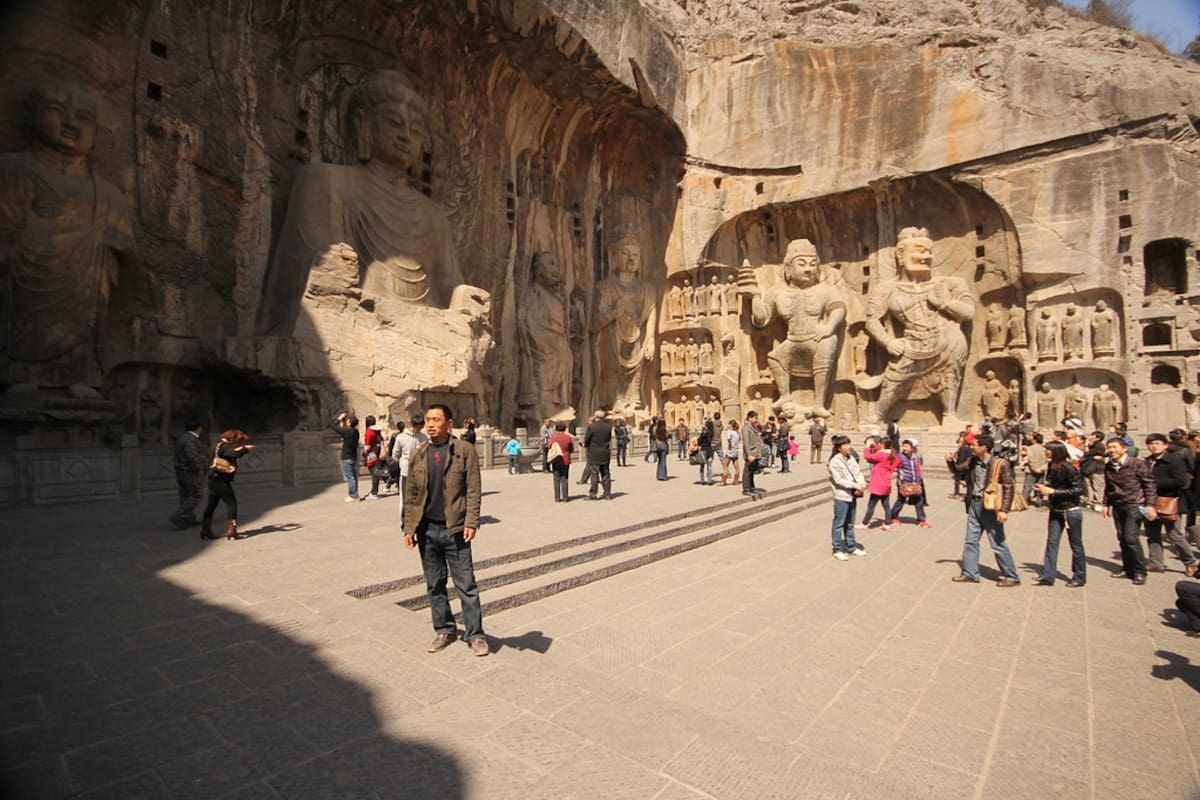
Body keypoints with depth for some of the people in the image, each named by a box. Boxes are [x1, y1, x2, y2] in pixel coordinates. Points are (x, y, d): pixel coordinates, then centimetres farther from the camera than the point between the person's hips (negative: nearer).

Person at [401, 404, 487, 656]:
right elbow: (410, 494, 9)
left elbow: (473, 490, -7)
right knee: (434, 584, 14)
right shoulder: (419, 454, 7)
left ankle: (475, 634, 15)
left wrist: (471, 522, -15)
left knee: (466, 585, 3)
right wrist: (408, 527, 4)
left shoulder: (465, 451, -5)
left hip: (454, 529, -4)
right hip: (426, 529, 4)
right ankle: (445, 631, 29)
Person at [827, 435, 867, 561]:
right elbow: (838, 480, -17)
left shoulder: (851, 458, 8)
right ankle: (838, 550, 10)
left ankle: (851, 547, 30)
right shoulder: (834, 461, -13)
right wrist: (855, 486, -19)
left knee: (850, 523, 18)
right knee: (839, 524, 2)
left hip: (852, 495, 7)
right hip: (841, 496, -7)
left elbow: (858, 472, 5)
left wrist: (861, 485, -13)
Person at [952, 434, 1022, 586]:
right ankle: (969, 573, 20)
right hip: (974, 505, 7)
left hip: (990, 507, -7)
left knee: (998, 544, 3)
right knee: (970, 541, 11)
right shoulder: (973, 462, 4)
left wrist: (1004, 510, -20)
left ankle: (1012, 577, 18)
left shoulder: (1000, 464, -15)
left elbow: (1008, 488, -15)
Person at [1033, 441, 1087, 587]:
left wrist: (1052, 491, -21)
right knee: (1051, 542, 4)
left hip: (1071, 511, -6)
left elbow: (1079, 490, -19)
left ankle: (1079, 577, 22)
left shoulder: (1068, 468, -18)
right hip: (1055, 511, 7)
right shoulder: (1050, 466, 2)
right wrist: (1042, 487, -3)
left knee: (1075, 544, 8)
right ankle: (1048, 576, 6)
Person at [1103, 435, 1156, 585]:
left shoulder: (1138, 464, -9)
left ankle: (1140, 571, 2)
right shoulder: (1108, 467, 7)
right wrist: (1106, 504, 15)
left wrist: (1150, 504, -13)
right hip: (1117, 506, 6)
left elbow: (1150, 484, -7)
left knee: (1131, 538, -11)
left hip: (1134, 505, -6)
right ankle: (1127, 568, 21)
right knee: (1122, 538, 9)